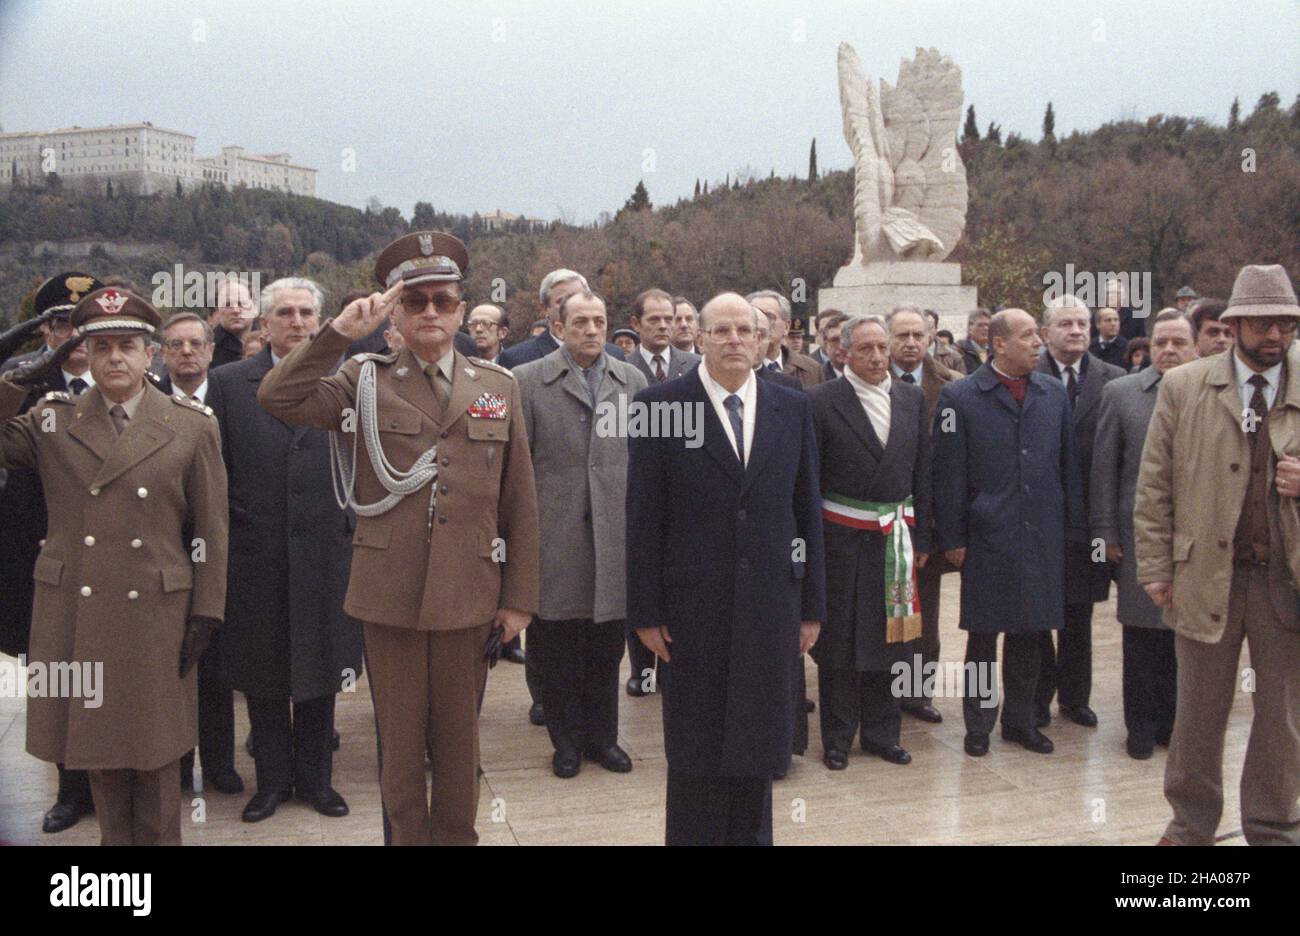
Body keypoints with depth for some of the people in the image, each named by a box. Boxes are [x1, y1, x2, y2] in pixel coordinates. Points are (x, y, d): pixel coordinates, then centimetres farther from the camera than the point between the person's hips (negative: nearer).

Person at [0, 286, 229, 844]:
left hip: (156, 614, -1)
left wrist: (206, 614, -4)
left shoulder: (192, 426, 0)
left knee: (156, 751, 10)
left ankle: (158, 840, 26)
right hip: (76, 615, 2)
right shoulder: (52, 420, 5)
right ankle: (115, 837, 29)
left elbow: (210, 529, 0)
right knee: (99, 741, 13)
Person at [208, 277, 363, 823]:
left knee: (320, 670, 10)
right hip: (255, 556, 0)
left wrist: (353, 529, 0)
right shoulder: (228, 383, 3)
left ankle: (315, 778, 25)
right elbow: (215, 470, 3)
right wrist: (222, 540, 0)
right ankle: (272, 780, 25)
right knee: (262, 675, 10)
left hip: (324, 553, 0)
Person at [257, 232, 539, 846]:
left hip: (469, 596, 1)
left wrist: (519, 597, 3)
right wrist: (340, 331, -17)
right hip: (388, 594, -1)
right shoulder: (364, 382, 4)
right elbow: (276, 398, -13)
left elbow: (519, 502, 6)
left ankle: (457, 836, 30)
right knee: (400, 742, 11)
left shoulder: (499, 388, 7)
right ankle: (406, 836, 28)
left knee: (459, 741, 13)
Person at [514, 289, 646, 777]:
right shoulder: (528, 381, 1)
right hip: (556, 534, -2)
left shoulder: (632, 380, 9)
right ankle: (566, 740, 21)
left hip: (617, 532, 2)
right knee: (557, 646, 6)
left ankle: (601, 736, 25)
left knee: (608, 645, 10)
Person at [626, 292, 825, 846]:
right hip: (693, 607, -2)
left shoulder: (793, 409, 6)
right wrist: (646, 611, -7)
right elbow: (643, 518, -4)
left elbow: (807, 511, 8)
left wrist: (812, 605, 6)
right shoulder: (660, 405, -3)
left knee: (757, 744, 12)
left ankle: (751, 835, 28)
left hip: (770, 604, 3)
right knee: (695, 750, 8)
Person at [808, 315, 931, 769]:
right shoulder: (822, 401, -6)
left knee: (890, 639, 11)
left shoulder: (912, 398, 8)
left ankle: (882, 732, 25)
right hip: (842, 539, -4)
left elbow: (923, 473, 11)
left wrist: (920, 538, 8)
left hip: (896, 539, 4)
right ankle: (837, 739, 18)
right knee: (838, 641, 5)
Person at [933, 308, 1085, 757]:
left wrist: (1073, 528, 7)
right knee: (982, 634, 6)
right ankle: (978, 724, 19)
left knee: (1028, 633, 12)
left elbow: (1068, 465, 10)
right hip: (986, 539, -4)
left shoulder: (1054, 393, 7)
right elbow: (948, 475, -6)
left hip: (1042, 538, 4)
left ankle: (1020, 720, 26)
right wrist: (951, 539, -8)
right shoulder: (959, 397, -5)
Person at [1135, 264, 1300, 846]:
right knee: (1199, 713, 11)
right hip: (1206, 575, -1)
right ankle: (1191, 825, 28)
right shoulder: (1183, 387, 1)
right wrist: (1156, 569, -3)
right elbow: (1153, 487, 1)